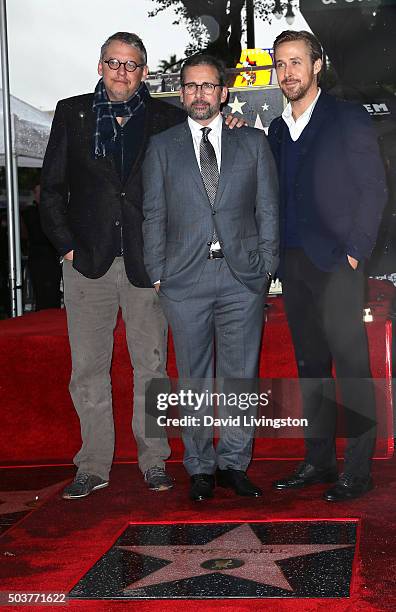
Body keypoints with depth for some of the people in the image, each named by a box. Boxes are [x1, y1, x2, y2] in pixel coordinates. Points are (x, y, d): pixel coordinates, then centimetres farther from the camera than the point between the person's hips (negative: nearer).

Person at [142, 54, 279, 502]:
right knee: (193, 379, 5)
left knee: (241, 375, 4)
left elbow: (268, 209, 9)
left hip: (243, 277, 0)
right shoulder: (161, 147, 10)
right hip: (184, 279, 0)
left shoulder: (253, 142, 10)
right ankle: (200, 469, 15)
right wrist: (157, 273, 0)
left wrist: (267, 265, 1)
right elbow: (154, 215, 7)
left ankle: (233, 464, 15)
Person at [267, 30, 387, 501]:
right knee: (309, 366, 10)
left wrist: (354, 251, -10)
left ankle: (358, 470, 0)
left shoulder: (348, 119, -2)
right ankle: (318, 461, 18)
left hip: (335, 263, -6)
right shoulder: (277, 129, 15)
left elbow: (374, 189, -6)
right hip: (292, 263, 6)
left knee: (351, 368, -5)